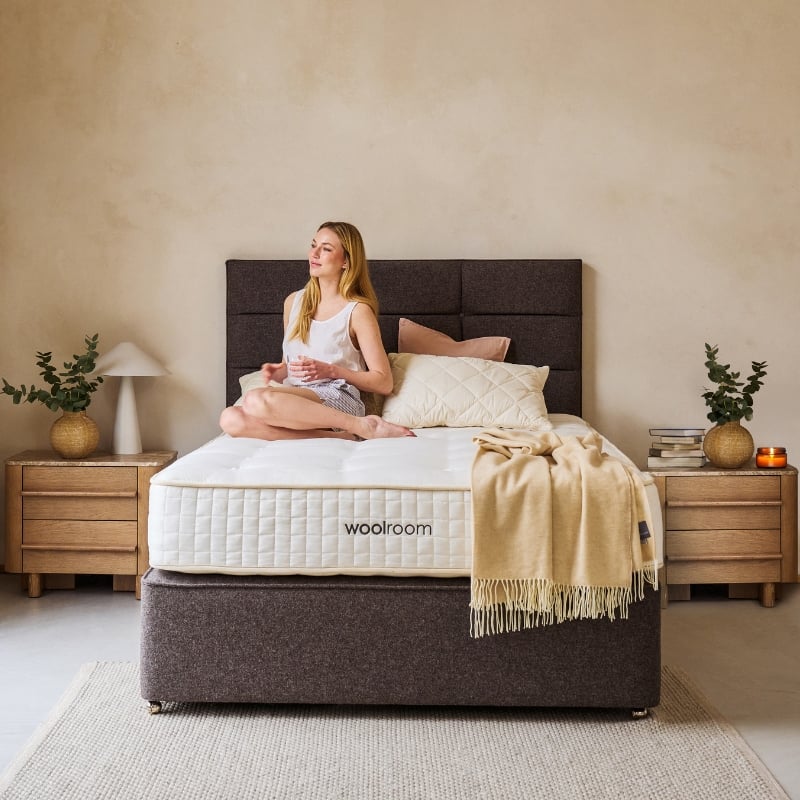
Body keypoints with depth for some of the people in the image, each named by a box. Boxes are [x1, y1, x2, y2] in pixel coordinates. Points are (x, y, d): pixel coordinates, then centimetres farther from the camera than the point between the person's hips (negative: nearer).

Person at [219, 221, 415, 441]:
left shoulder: (357, 310, 2)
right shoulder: (294, 302, 19)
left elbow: (384, 383, 0)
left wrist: (330, 371, -10)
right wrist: (278, 372, 5)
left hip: (339, 400, -6)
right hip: (295, 400, 6)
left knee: (256, 400, -35)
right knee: (230, 419, -27)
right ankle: (339, 436, -25)